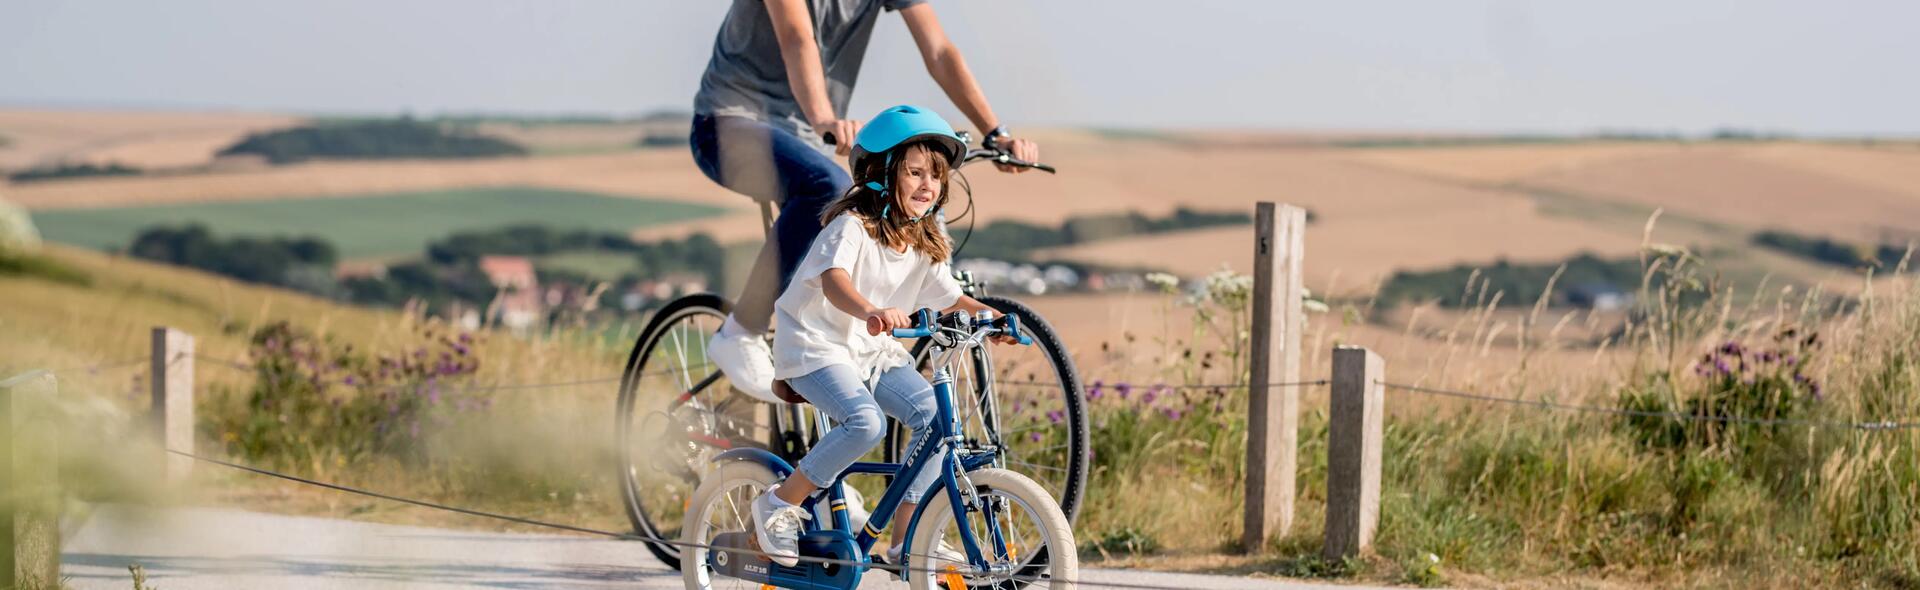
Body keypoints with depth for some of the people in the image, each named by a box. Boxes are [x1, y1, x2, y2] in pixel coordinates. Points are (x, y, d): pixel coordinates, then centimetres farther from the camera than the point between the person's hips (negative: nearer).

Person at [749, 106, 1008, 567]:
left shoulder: (925, 242, 3)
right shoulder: (853, 226, -21)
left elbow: (948, 296, 9)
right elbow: (833, 279, -40)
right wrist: (870, 311, -60)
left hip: (872, 350, 8)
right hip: (815, 346, -7)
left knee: (934, 416, -14)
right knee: (866, 423, -31)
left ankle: (905, 541, -4)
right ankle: (779, 505, -12)